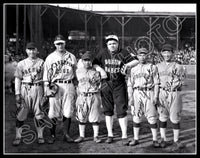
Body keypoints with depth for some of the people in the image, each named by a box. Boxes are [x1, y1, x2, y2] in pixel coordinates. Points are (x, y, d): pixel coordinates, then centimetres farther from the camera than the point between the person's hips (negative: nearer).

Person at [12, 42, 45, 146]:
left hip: (37, 89, 0)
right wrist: (17, 93, -2)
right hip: (24, 89, 0)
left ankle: (40, 136, 13)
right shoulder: (22, 63, 8)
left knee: (39, 113, 2)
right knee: (21, 113, -1)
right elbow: (18, 79, 7)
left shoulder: (42, 62, 8)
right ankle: (18, 137, 7)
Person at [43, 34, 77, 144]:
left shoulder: (71, 57, 11)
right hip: (55, 85, -1)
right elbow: (46, 74, 5)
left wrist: (76, 89, 9)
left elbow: (76, 74, 14)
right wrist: (46, 89, -4)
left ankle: (66, 134, 12)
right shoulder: (50, 57, 7)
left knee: (68, 112, 2)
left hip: (69, 86, 2)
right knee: (53, 112, -2)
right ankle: (52, 135, 10)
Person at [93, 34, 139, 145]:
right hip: (106, 85, 2)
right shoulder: (103, 53, 6)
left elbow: (136, 61, -5)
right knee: (108, 111, 9)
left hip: (119, 85, -2)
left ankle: (124, 136, 6)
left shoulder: (123, 53, 0)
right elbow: (94, 64, 9)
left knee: (121, 111, -3)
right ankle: (110, 135, 21)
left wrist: (127, 65, -23)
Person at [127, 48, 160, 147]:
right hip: (137, 93, 3)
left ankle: (155, 140, 5)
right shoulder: (133, 69, 13)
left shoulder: (152, 67, 4)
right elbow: (130, 85, 11)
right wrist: (130, 97, 2)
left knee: (152, 117, -2)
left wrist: (155, 96, -9)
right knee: (136, 117, 5)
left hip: (149, 93, -3)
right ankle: (136, 139, 14)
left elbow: (156, 83, 0)